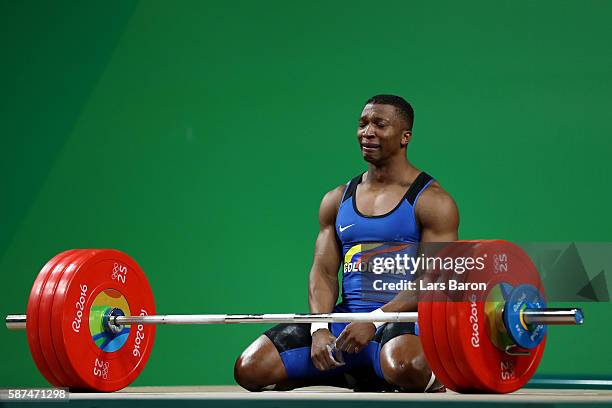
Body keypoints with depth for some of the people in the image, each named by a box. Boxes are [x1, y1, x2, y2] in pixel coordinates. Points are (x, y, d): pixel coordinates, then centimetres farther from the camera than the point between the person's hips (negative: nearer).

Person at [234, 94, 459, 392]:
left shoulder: (432, 201, -1)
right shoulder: (337, 200, 16)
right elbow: (324, 272, 10)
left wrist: (374, 322, -22)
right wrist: (320, 329, -11)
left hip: (403, 317, -5)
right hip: (347, 316, 5)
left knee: (404, 368, -43)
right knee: (249, 369, -12)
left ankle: (430, 377, -2)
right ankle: (361, 376, 6)